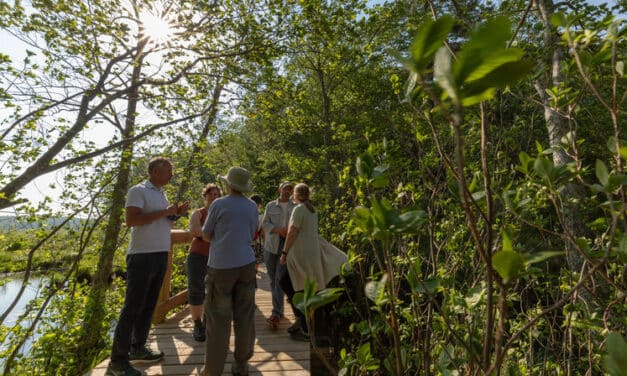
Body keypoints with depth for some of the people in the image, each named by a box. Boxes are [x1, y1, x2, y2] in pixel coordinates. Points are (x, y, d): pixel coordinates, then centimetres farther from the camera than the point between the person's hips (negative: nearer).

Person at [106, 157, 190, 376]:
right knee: (132, 308, -3)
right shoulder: (138, 191, -9)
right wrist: (164, 212, -19)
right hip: (142, 257, -8)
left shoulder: (161, 194, 16)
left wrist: (176, 214, 4)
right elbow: (131, 220, -20)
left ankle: (138, 349, 26)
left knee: (148, 306, 14)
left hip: (161, 256, 8)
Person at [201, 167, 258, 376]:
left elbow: (206, 236, 3)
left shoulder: (218, 205, -6)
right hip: (245, 264, 4)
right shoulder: (252, 207, 5)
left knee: (218, 319, 5)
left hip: (221, 266, -3)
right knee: (244, 317, 10)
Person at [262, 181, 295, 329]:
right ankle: (279, 310, 22)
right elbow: (265, 224, 3)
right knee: (273, 279, 8)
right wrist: (279, 230, -14)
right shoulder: (271, 205, 8)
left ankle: (276, 314, -5)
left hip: (287, 246, -2)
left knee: (280, 279, -9)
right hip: (271, 245, 2)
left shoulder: (295, 207, 5)